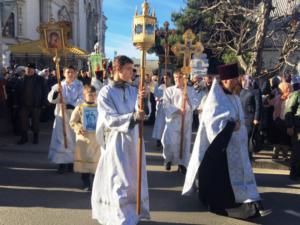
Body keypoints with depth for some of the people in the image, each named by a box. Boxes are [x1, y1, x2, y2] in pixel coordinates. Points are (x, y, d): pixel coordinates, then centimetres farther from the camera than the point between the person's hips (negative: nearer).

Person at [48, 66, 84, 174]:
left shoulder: (79, 85, 3)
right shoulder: (59, 86, 5)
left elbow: (81, 99, -8)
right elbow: (51, 99, -6)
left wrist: (69, 106, -20)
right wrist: (56, 92, -27)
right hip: (61, 116, 0)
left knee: (74, 140, 7)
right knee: (61, 140, -3)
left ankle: (72, 162, 18)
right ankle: (62, 163, 2)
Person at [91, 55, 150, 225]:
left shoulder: (133, 90, 5)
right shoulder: (106, 92, -8)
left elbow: (142, 113, -6)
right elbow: (109, 119, -17)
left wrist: (144, 100, -27)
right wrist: (132, 117, -31)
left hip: (134, 139, 5)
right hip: (116, 140, -5)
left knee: (134, 178, 13)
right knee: (119, 181, -2)